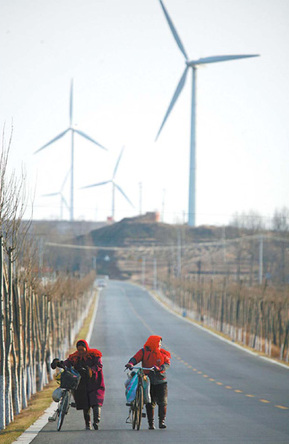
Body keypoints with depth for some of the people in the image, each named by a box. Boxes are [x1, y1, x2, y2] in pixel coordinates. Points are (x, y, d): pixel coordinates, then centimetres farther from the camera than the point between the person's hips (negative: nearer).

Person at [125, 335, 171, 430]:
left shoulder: (163, 353, 5)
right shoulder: (144, 351, 3)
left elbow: (167, 363, -7)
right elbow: (135, 358, -9)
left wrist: (159, 368, -27)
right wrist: (130, 363, -32)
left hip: (161, 380, 1)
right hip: (148, 380, -1)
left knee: (162, 402, -4)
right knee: (150, 403, -1)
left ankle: (162, 421, 9)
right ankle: (151, 423, 8)